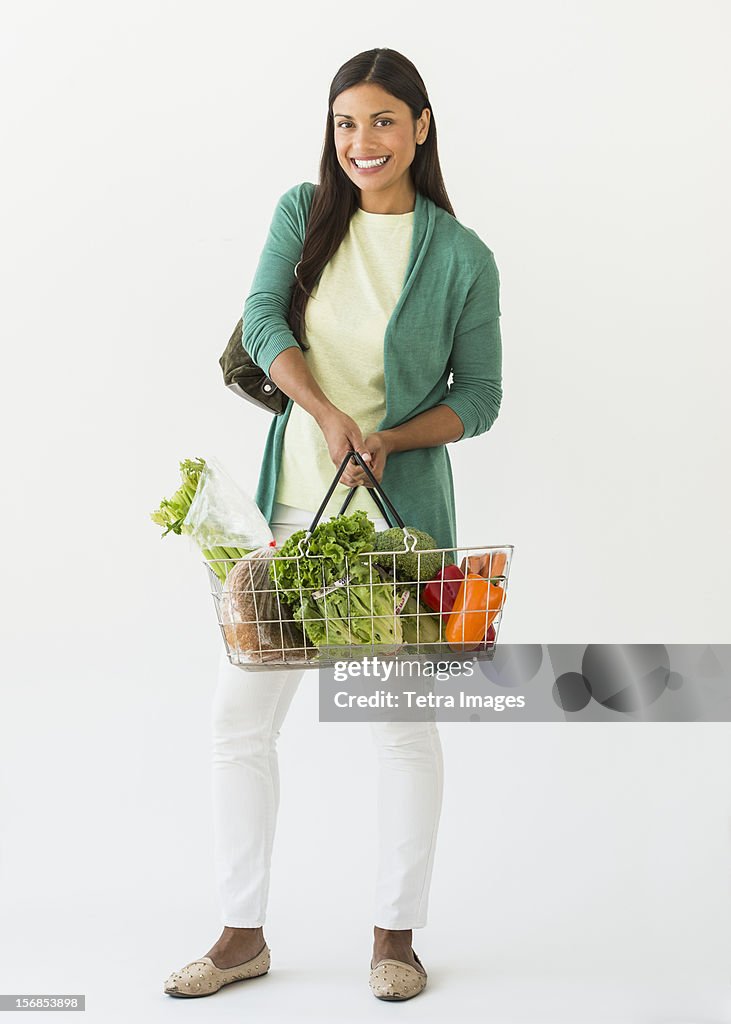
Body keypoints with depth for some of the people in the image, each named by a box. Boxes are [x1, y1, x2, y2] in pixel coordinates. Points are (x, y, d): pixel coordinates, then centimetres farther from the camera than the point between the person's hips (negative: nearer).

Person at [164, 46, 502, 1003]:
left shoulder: (462, 257, -2)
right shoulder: (303, 212, 6)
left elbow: (480, 396, 2)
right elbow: (262, 319, -8)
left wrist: (390, 437, -15)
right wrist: (329, 415, -23)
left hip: (400, 515, -3)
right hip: (293, 505, 3)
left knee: (405, 726, 5)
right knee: (240, 717, 4)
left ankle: (395, 935, 22)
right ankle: (244, 935, 19)